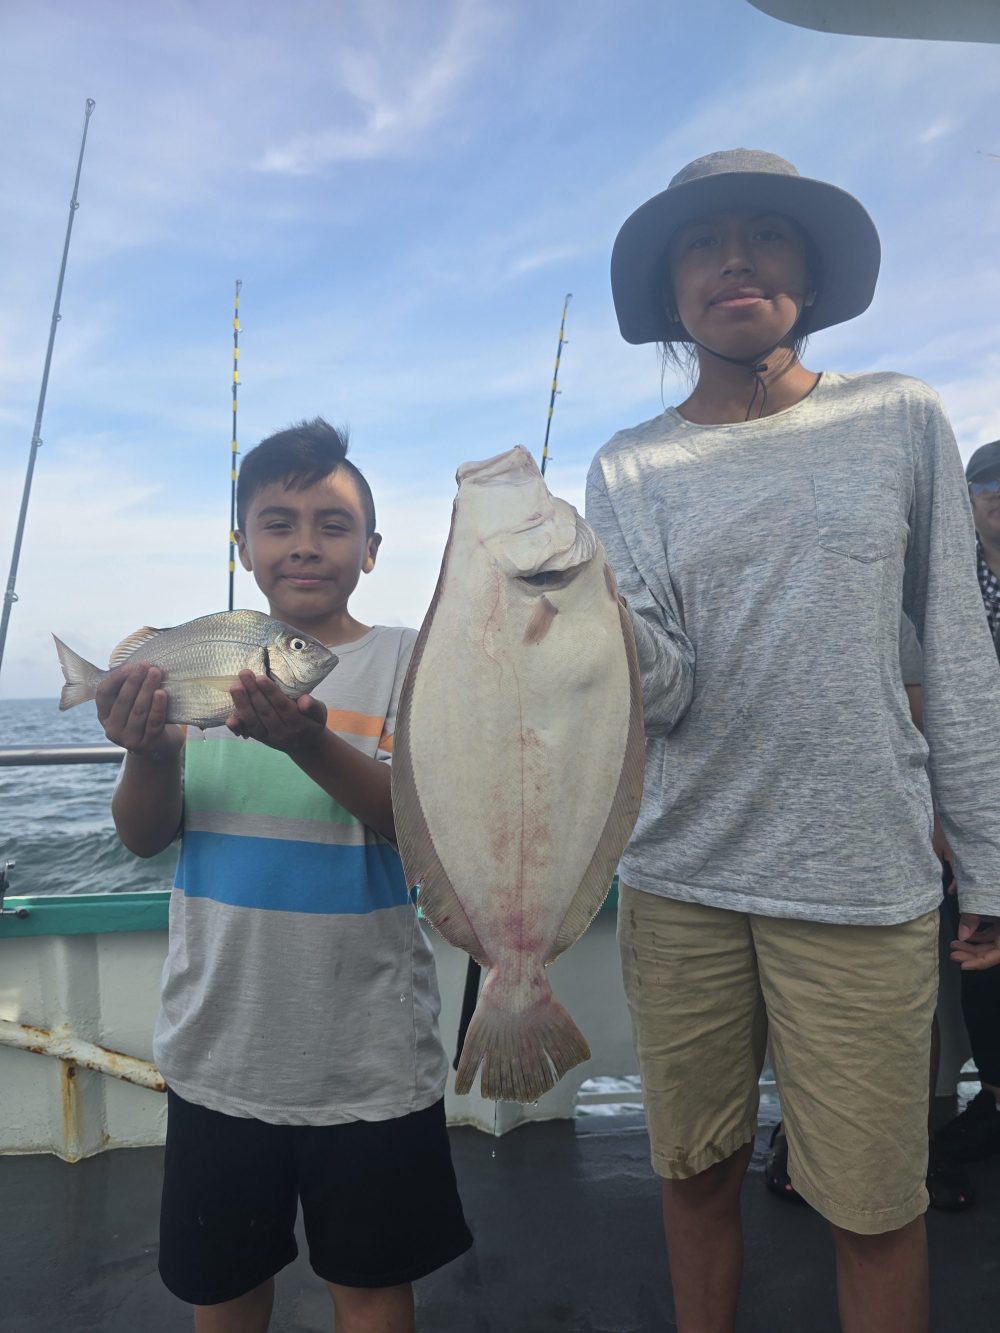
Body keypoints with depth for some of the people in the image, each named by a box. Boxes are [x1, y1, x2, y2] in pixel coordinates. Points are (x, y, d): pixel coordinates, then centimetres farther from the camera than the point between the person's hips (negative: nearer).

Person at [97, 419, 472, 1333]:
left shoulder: (408, 661, -6)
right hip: (219, 1049, 3)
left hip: (369, 1059, -2)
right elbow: (144, 838, 1)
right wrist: (150, 755, -21)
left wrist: (310, 743, -34)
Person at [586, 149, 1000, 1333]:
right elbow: (663, 693, -6)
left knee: (874, 1206, 8)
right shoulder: (631, 469, 4)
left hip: (863, 884, -1)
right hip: (679, 882, 1)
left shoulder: (901, 423, 3)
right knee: (697, 1173, 15)